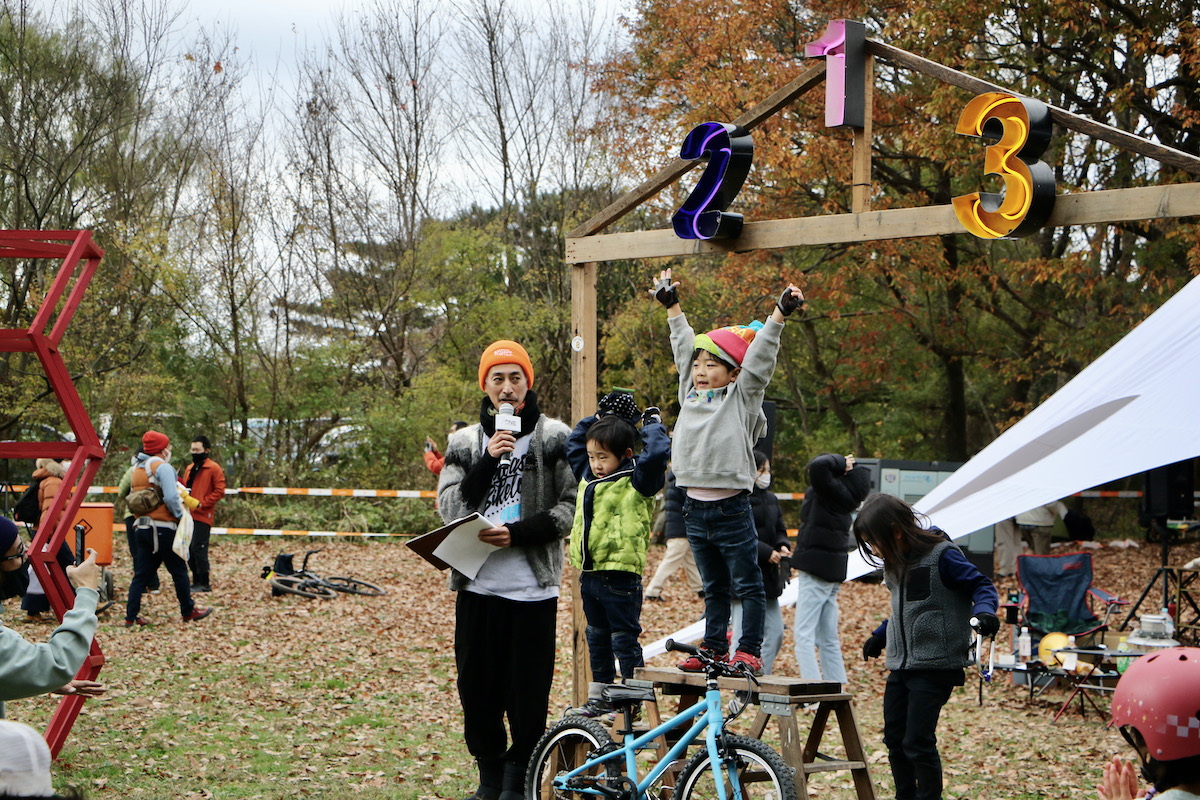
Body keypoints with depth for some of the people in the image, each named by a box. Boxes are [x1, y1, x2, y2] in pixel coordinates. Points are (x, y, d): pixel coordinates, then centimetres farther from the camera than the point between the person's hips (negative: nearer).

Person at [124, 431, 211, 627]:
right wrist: (180, 515, -7)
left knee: (141, 574, 9)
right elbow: (171, 497, -21)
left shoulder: (137, 469, 15)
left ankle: (130, 617, 4)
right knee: (179, 570, 6)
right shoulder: (162, 467, -11)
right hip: (163, 529, -8)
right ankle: (188, 611, 15)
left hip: (141, 528, 8)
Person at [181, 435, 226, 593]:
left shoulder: (214, 469, -3)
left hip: (202, 516, -7)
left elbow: (219, 492, -9)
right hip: (189, 515, 8)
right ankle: (196, 581, 15)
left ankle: (205, 583, -6)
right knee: (190, 550, 8)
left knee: (198, 548, -11)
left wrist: (201, 503, -16)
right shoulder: (189, 469, 20)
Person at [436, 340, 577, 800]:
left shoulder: (553, 438, 4)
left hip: (532, 587, -3)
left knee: (527, 692, -2)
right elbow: (449, 506, 2)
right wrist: (489, 461, -11)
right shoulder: (466, 442, 13)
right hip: (477, 585, 3)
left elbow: (572, 507, -1)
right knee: (477, 688, 6)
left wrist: (518, 532, -14)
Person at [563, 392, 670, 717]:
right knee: (597, 638, 16)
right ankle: (599, 698, 26)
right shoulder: (587, 477, 12)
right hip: (589, 575, 8)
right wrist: (599, 418, 20)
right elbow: (573, 444, 27)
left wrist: (652, 424, -8)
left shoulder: (636, 481, -9)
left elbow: (657, 453, -25)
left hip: (621, 577, -8)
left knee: (624, 639, -1)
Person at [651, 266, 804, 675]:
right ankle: (713, 648, 22)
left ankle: (749, 650, 7)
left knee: (747, 584, 2)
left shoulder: (742, 397, -2)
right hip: (695, 507, 6)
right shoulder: (690, 394, 11)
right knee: (713, 586, 15)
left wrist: (779, 314, -14)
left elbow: (759, 358, -10)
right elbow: (684, 347, 20)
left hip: (731, 507, -5)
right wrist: (672, 306, 26)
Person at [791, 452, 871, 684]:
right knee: (828, 639, 13)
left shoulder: (829, 490, -12)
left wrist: (840, 463, -11)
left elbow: (818, 466, -27)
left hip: (816, 570, -10)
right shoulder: (843, 494, 14)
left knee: (803, 634, -9)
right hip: (834, 570, 10)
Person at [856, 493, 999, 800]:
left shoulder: (942, 555, -14)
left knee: (917, 742, -9)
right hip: (900, 666, 8)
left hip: (935, 665, -8)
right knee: (894, 739, 10)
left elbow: (982, 586, -9)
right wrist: (880, 636, 27)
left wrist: (984, 612, -28)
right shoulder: (895, 562, 11)